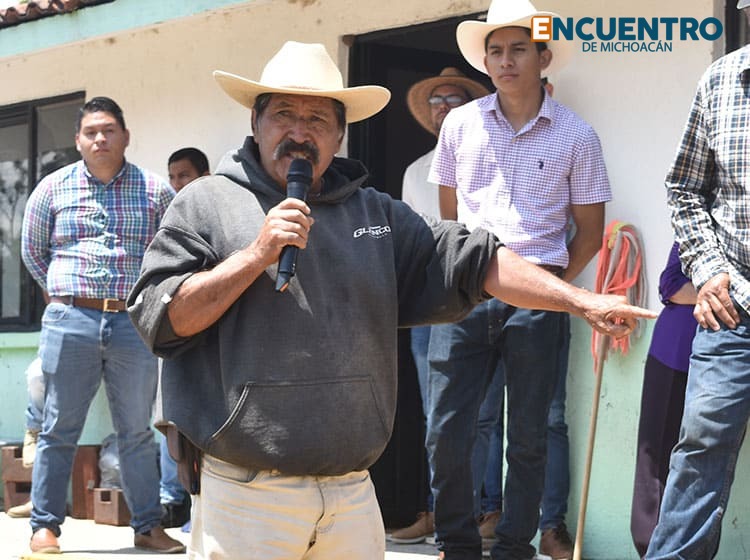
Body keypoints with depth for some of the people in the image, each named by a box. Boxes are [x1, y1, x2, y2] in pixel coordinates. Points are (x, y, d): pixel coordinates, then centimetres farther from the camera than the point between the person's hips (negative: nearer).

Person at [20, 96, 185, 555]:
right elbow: (32, 252, 18)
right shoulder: (53, 188, 6)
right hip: (70, 323, 0)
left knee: (137, 432, 6)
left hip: (133, 324, 1)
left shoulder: (155, 191, 5)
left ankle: (148, 526, 13)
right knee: (60, 429, 3)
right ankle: (45, 526, 10)